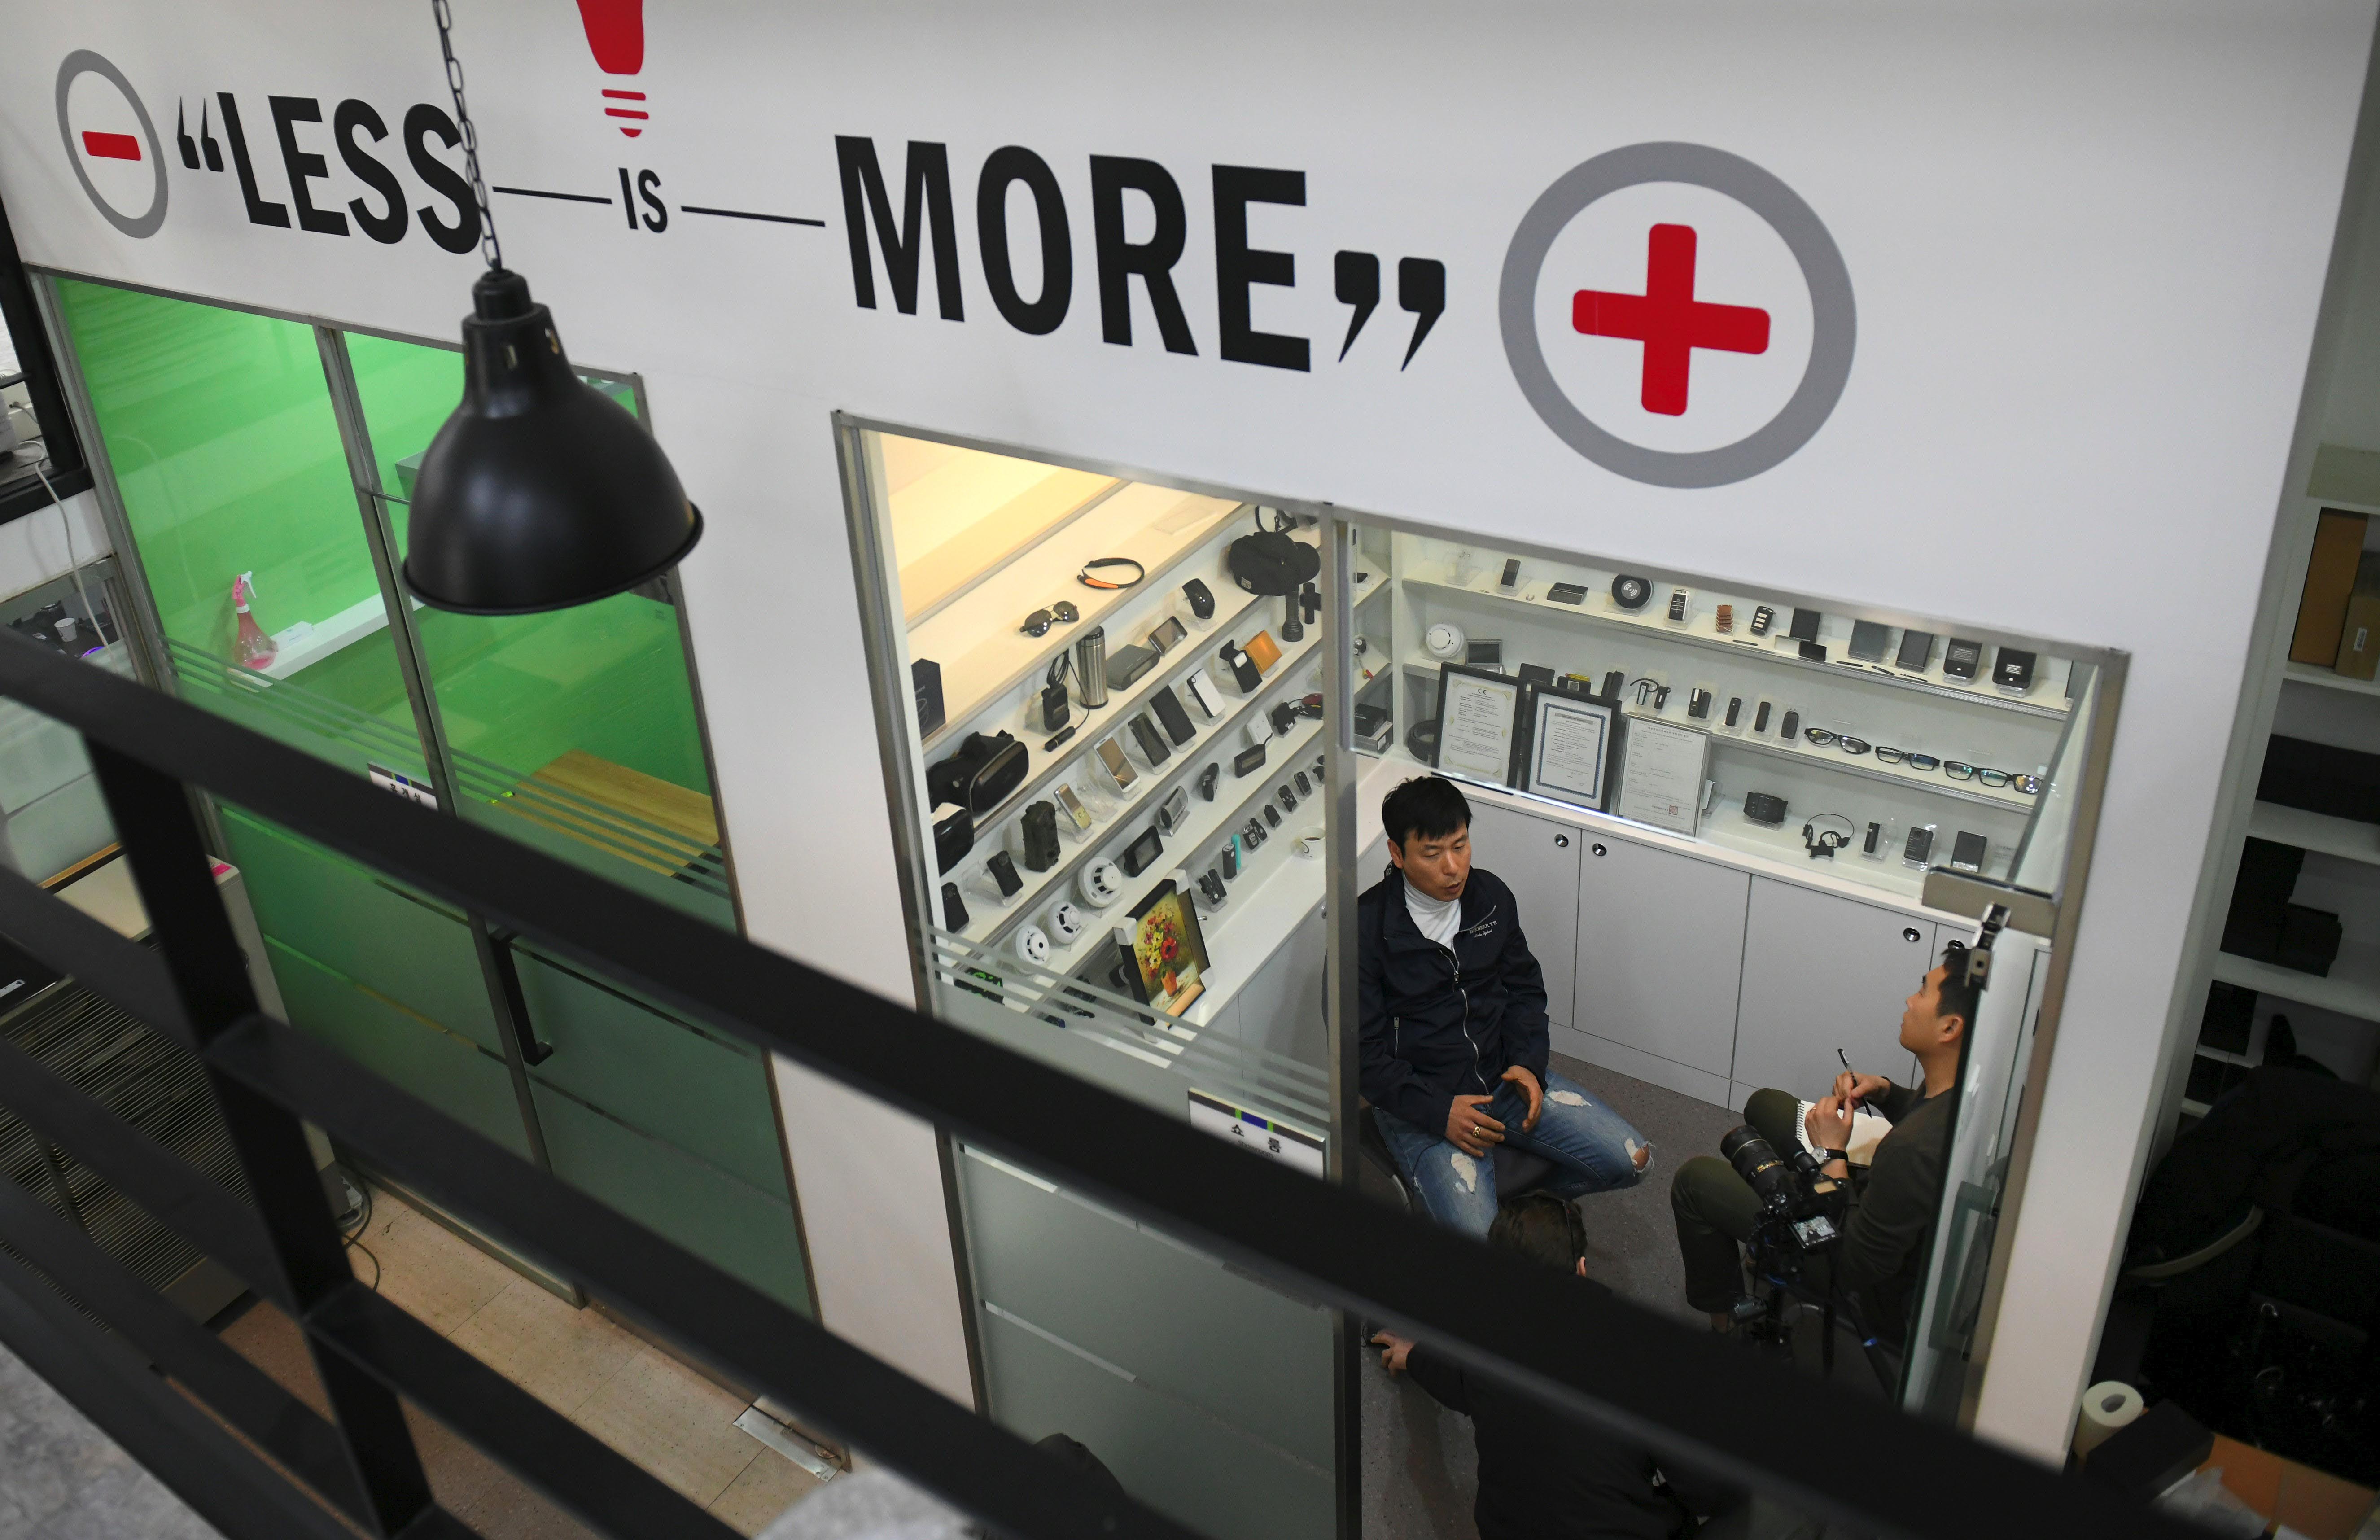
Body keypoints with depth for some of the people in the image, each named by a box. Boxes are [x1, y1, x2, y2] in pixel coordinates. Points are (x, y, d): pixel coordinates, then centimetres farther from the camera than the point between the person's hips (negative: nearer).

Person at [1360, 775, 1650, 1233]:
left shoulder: (1491, 896, 1)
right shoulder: (1365, 929, -16)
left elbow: (1524, 988, 14)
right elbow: (1362, 1051, -13)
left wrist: (1527, 1062, -3)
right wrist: (1437, 1110, -21)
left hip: (1504, 1076, 6)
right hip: (1420, 1104, -5)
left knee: (1631, 1160, -6)